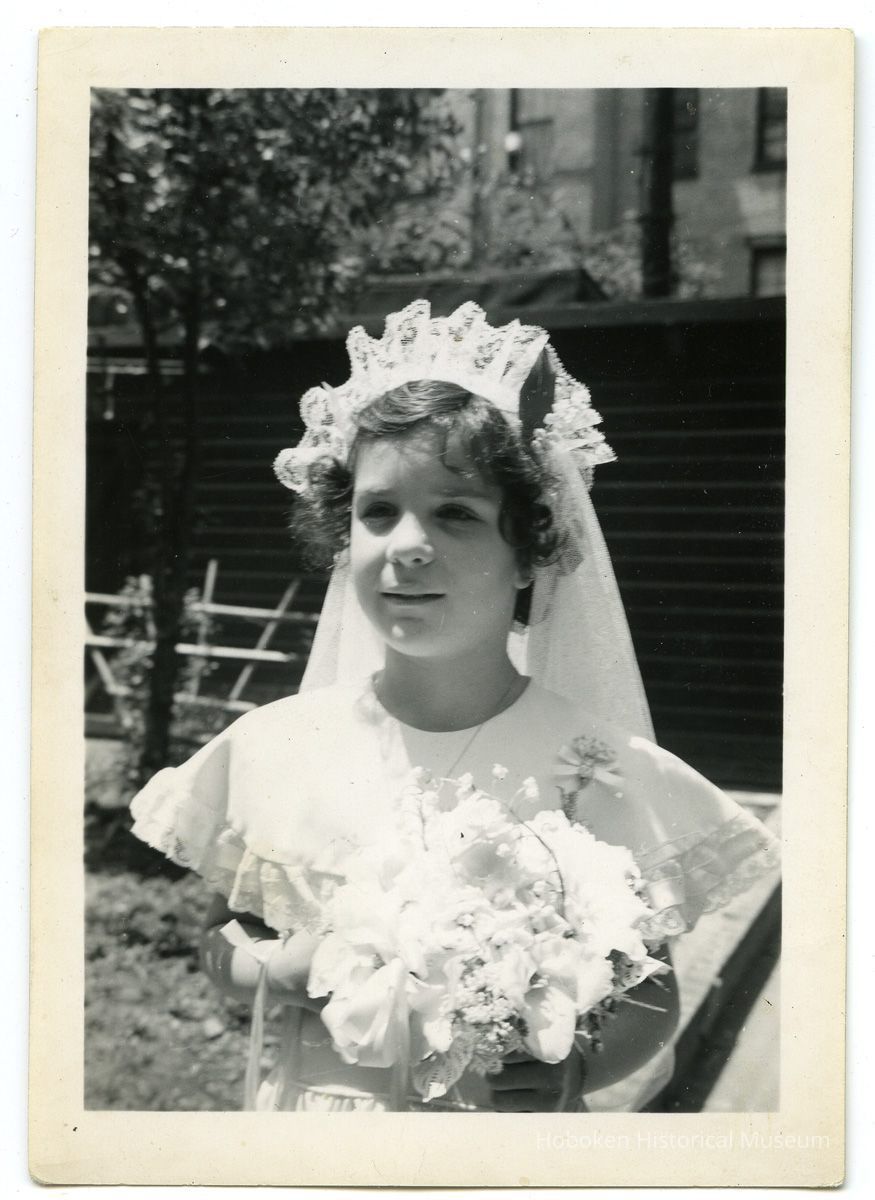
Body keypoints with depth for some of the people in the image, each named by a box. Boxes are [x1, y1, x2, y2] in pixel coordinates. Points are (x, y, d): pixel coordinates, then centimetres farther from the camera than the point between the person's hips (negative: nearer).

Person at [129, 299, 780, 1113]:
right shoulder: (270, 747, -9)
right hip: (305, 1108, 2)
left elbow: (650, 999, -5)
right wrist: (275, 969, -15)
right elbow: (219, 939, 4)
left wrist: (576, 1073, -23)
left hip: (503, 1134, -1)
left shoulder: (595, 771, -15)